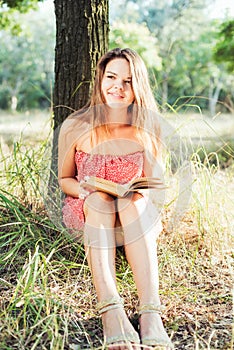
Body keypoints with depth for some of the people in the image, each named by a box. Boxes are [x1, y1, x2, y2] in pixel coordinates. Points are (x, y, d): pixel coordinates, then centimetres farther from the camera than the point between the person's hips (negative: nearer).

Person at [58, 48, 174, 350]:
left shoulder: (146, 130, -6)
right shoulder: (75, 127, -8)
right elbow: (64, 179, 5)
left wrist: (139, 192, -18)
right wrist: (85, 190, -17)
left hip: (134, 216, 1)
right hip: (87, 215, 0)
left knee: (134, 199, -34)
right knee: (99, 198, -34)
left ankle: (150, 312, -45)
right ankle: (110, 310, -47)